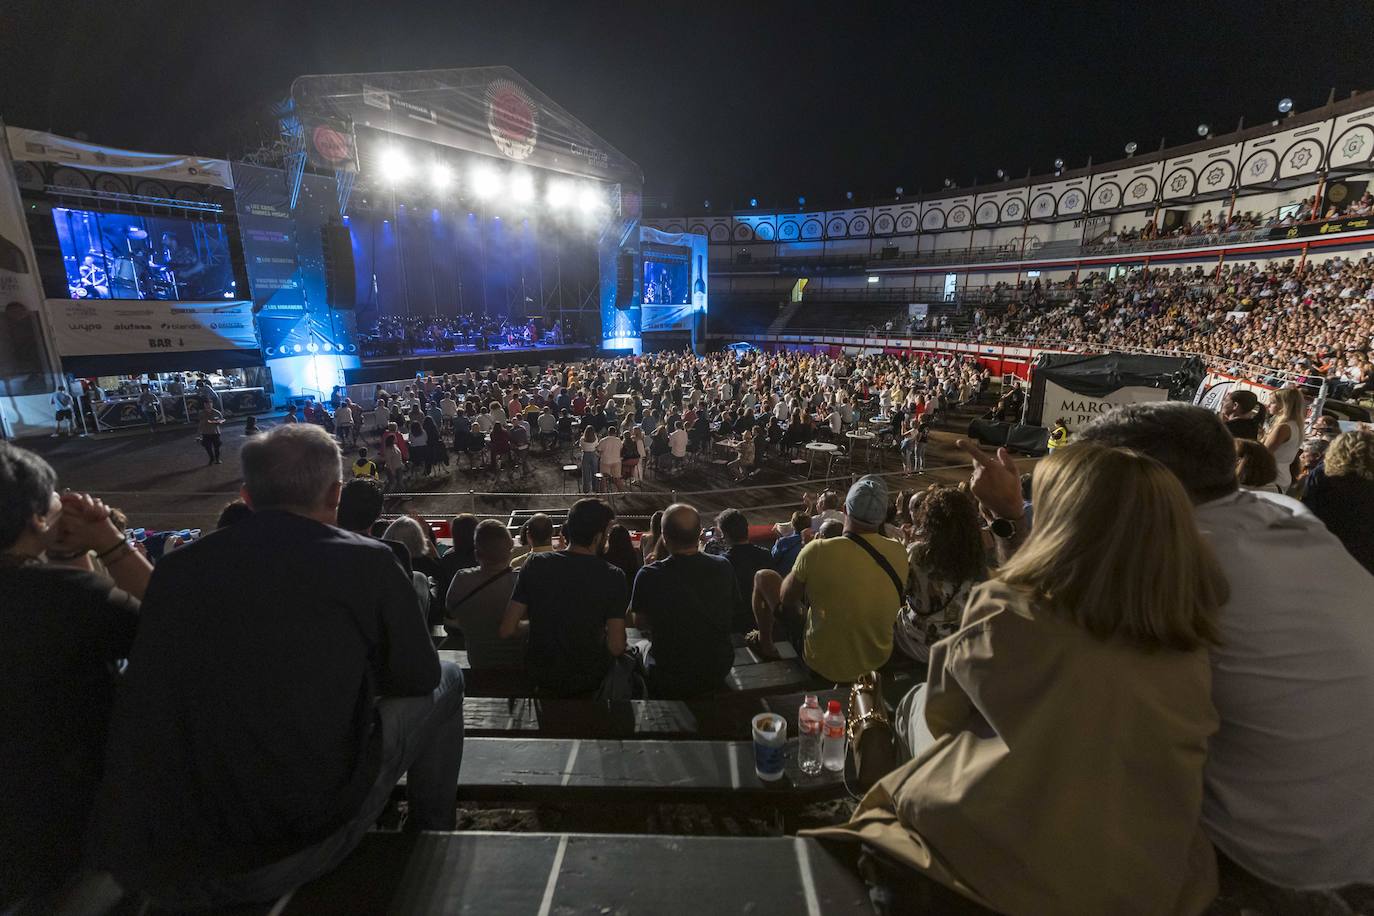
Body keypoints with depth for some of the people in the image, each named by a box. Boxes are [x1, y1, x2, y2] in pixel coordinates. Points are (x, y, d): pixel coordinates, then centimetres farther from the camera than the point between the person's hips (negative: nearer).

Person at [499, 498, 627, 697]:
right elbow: (616, 647, -19)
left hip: (540, 678, 3)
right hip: (588, 681, -2)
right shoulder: (613, 577, -19)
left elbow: (507, 631, -10)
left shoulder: (535, 564, -12)